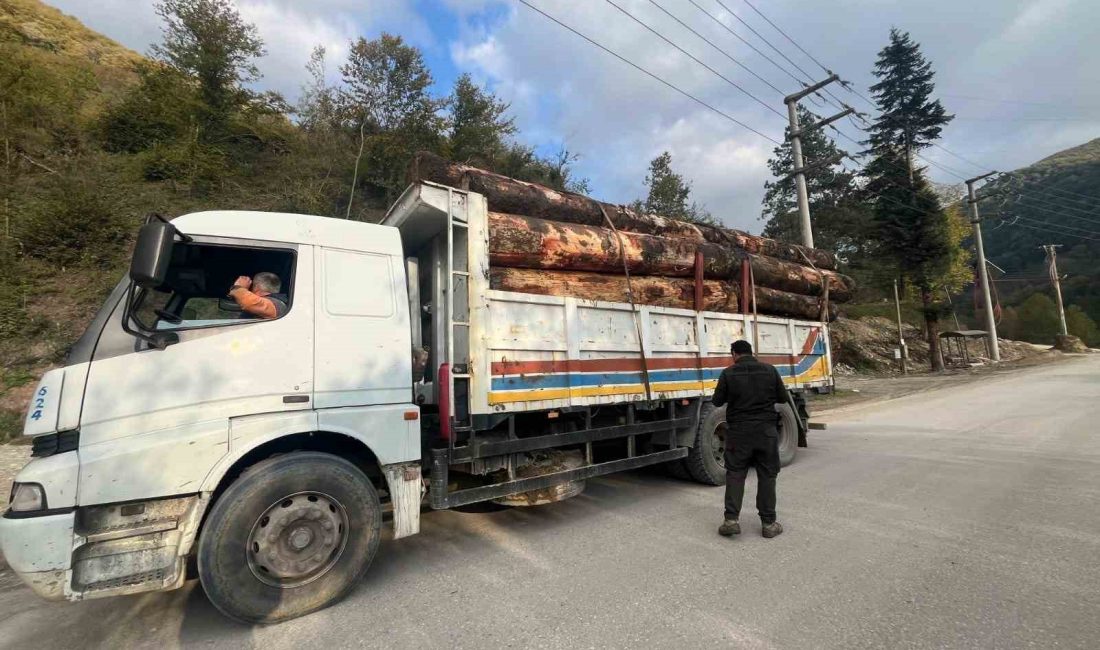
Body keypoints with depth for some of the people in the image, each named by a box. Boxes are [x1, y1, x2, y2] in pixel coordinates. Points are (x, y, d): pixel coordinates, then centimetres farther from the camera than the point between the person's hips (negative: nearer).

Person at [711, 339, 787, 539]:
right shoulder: (770, 370, -2)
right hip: (766, 430, 2)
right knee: (767, 476, 11)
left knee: (735, 474, 7)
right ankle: (768, 523, 16)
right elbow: (783, 398, 6)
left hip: (739, 431, -1)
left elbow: (717, 401, -2)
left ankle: (732, 519, 3)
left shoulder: (728, 373, -7)